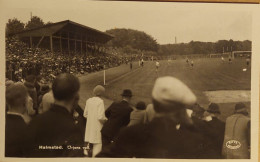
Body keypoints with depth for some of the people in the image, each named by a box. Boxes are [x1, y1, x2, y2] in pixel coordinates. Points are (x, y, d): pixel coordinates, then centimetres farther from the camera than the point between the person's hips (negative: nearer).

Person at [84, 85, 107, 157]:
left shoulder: (89, 100, 4)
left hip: (89, 126, 7)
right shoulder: (100, 101, -14)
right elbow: (100, 117, -19)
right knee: (98, 145, 0)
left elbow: (85, 115, 10)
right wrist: (105, 120, 0)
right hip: (97, 127, -7)